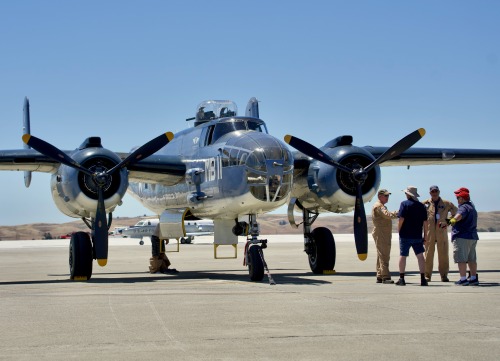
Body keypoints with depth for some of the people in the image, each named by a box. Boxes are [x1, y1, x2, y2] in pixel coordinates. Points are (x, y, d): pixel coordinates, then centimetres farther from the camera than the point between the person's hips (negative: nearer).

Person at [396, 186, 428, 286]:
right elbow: (425, 222, 5)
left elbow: (401, 219, -13)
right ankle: (423, 279, -1)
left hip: (405, 236, -3)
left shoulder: (404, 204, -5)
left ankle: (401, 279, 7)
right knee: (420, 256, 5)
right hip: (417, 236, 3)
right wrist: (425, 236, 11)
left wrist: (399, 230, 1)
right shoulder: (421, 206, 5)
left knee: (402, 256, 6)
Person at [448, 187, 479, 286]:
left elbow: (459, 215, -35)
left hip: (462, 237, -10)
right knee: (471, 259, 14)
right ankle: (474, 278, 17)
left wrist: (453, 220, -50)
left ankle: (463, 279, -10)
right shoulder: (472, 207, 21)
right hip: (473, 237, 10)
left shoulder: (464, 207, -12)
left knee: (461, 258, -7)